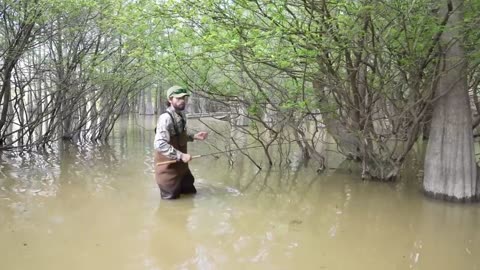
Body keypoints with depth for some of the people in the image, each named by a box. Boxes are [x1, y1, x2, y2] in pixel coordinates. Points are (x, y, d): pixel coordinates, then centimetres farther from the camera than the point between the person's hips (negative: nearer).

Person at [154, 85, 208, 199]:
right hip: (168, 167, -9)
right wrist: (181, 156, -30)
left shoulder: (182, 115, 3)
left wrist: (194, 136, 2)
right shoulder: (166, 118, -24)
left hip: (180, 165, 9)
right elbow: (160, 144, -31)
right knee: (171, 198, 6)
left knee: (190, 192, 23)